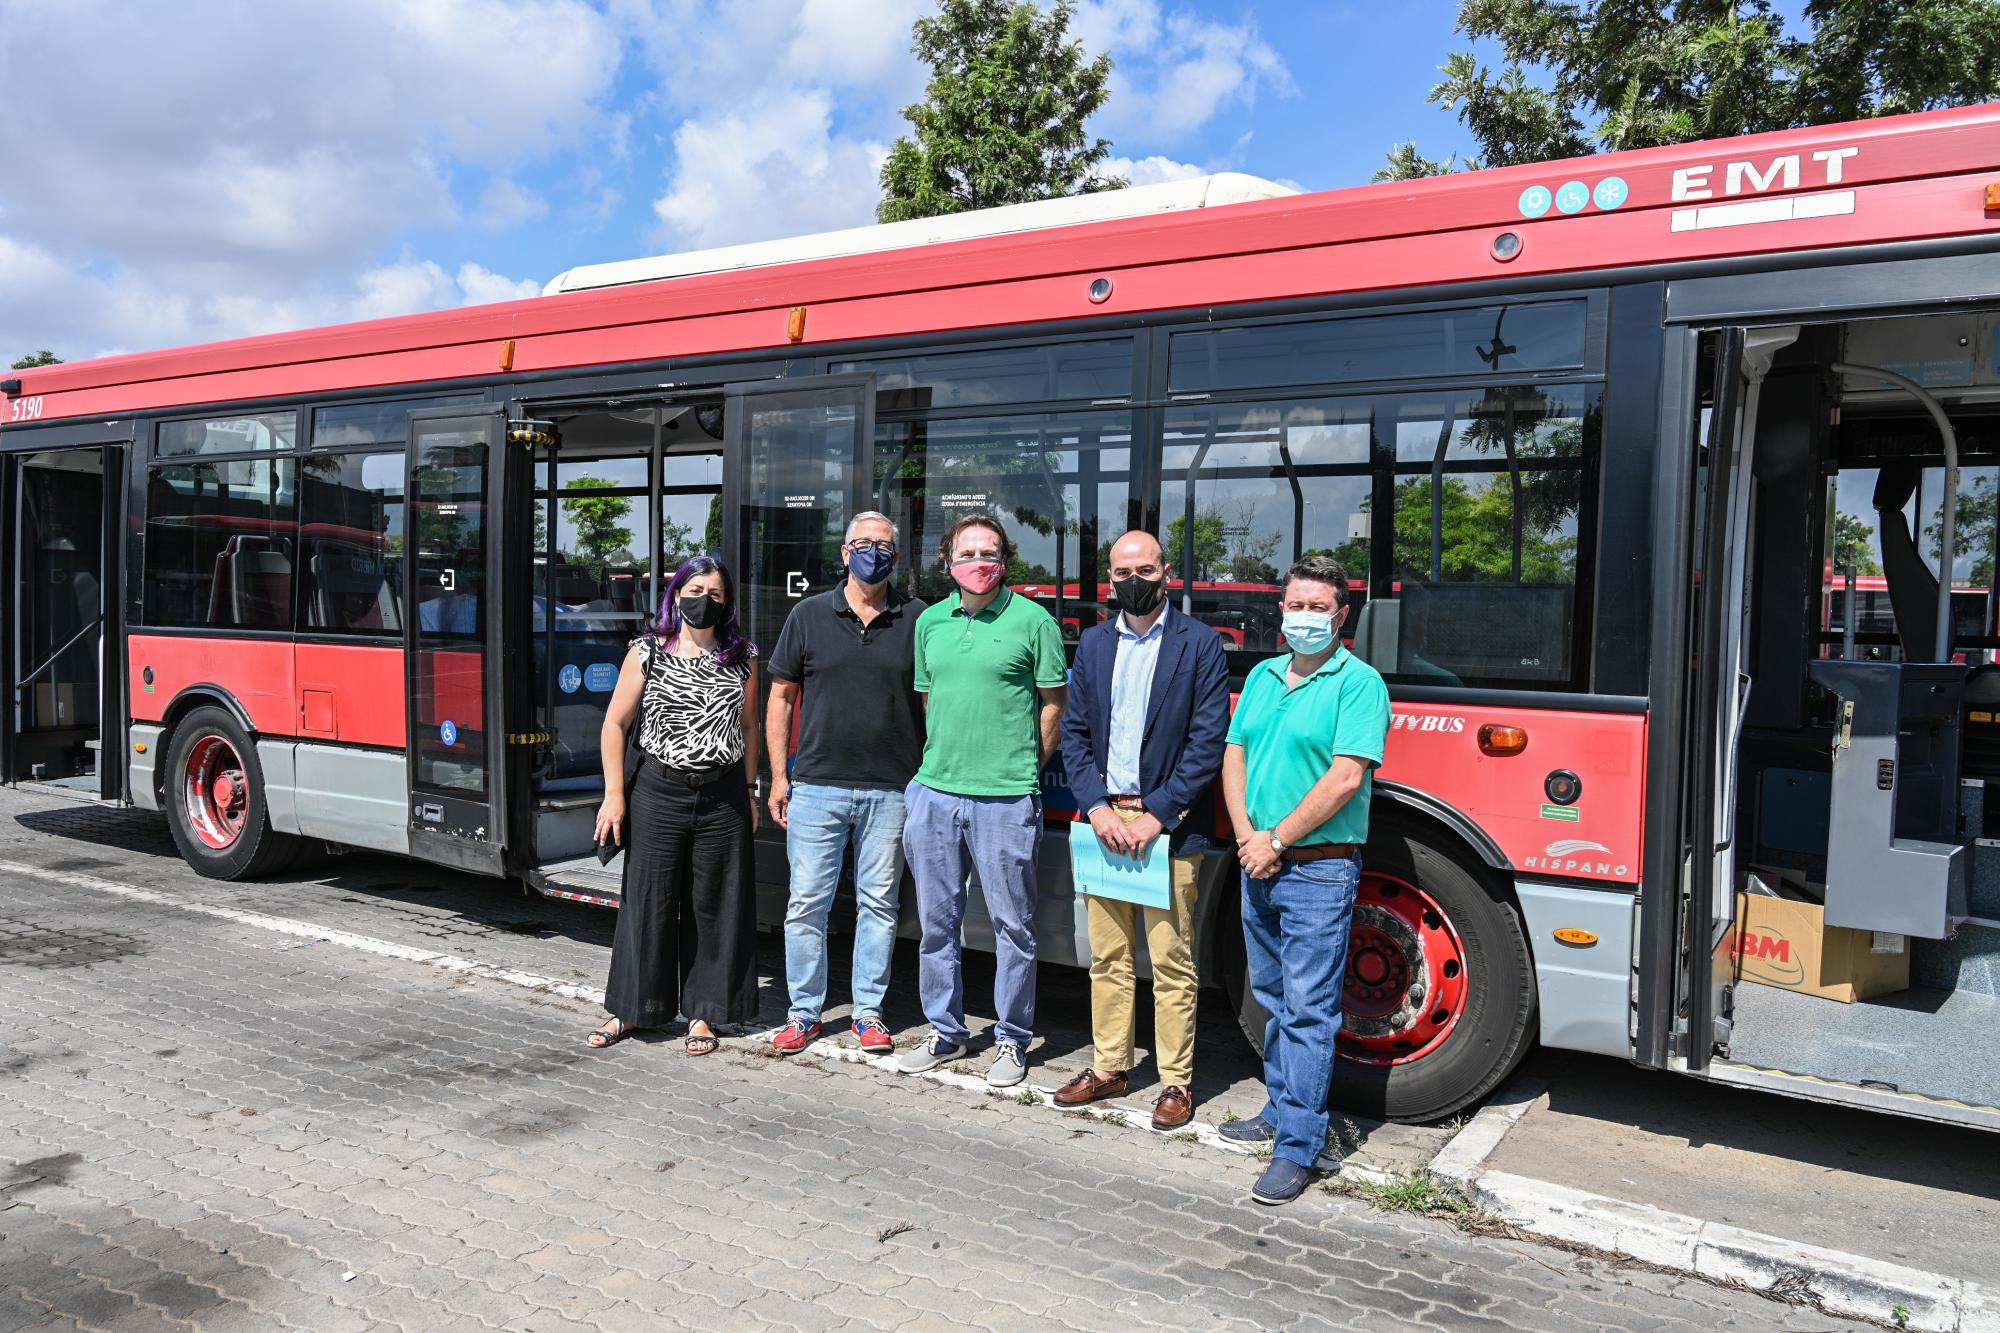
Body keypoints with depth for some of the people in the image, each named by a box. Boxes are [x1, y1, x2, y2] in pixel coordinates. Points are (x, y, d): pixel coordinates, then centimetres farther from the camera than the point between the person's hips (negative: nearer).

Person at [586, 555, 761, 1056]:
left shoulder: (742, 658, 6)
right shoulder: (647, 653, 1)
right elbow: (615, 723, 2)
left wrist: (748, 791, 11)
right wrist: (614, 794, -3)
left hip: (723, 798, 1)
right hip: (659, 793, -1)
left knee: (713, 907, 6)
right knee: (647, 903, 5)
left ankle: (701, 1014, 18)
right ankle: (630, 1011, 19)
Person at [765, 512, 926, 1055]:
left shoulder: (918, 619, 4)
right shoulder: (809, 615, 5)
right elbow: (780, 697, 7)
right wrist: (779, 775, 2)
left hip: (890, 790, 0)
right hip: (817, 786, 0)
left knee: (879, 903, 8)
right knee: (807, 902, 4)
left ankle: (869, 1010, 21)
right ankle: (804, 1012, 18)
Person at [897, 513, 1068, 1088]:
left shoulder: (1034, 621, -3)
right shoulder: (930, 622, 11)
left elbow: (1053, 703, 0)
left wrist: (1025, 771, 0)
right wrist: (942, 761, 13)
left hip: (1006, 798, -4)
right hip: (935, 792, 5)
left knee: (1013, 924, 4)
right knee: (937, 921, 12)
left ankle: (1012, 1040, 18)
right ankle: (945, 1032, 27)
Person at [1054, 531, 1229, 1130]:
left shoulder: (1200, 644, -3)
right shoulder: (1094, 643, 11)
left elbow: (1207, 743, -8)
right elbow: (1075, 732, 9)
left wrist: (1153, 817, -13)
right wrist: (1097, 808, -5)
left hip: (1169, 826, -4)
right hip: (1102, 818, 4)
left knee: (1172, 963, 2)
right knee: (1107, 958, 13)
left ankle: (1177, 1081, 14)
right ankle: (1109, 1067, 26)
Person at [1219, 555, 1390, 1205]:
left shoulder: (1358, 682, -9)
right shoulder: (1263, 676, 12)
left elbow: (1345, 778, -17)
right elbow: (1234, 755, 10)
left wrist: (1276, 841, -14)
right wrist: (1246, 834, -5)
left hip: (1319, 869, -7)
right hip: (1258, 864, 7)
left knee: (1308, 1008, -4)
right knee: (1274, 998, 18)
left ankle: (1297, 1146, 1)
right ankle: (1280, 1107, 31)